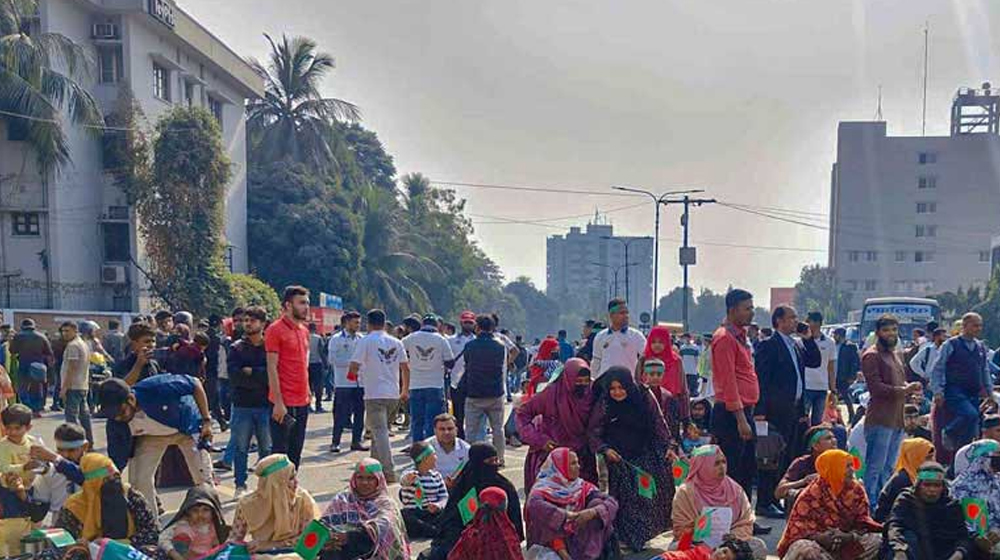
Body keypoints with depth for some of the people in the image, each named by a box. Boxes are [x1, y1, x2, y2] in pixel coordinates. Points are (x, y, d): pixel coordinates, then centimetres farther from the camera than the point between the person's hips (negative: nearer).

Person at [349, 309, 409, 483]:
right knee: (380, 428, 20)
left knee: (380, 432, -7)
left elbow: (354, 367, -10)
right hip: (393, 393, 6)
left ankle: (388, 473, -13)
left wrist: (353, 374, 13)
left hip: (374, 394, -6)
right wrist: (405, 390, 20)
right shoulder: (396, 342, 10)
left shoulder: (365, 341, -6)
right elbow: (405, 368, 10)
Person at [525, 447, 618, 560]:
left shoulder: (582, 487, 5)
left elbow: (612, 502, -7)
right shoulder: (543, 489, -7)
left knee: (597, 503, -11)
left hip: (580, 544, 4)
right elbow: (534, 505, -30)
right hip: (550, 545, -4)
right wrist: (567, 515, -35)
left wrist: (593, 512, -26)